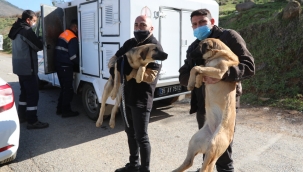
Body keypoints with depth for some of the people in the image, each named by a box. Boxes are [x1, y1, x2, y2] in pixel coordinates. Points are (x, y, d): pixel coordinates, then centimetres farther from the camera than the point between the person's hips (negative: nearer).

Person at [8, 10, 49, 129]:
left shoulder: (17, 30, 15)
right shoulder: (26, 30, -16)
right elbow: (39, 46, -14)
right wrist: (41, 43, 6)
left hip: (20, 67, 10)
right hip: (28, 67, -10)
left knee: (25, 92, 19)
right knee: (33, 94, -6)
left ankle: (22, 116, 27)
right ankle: (32, 122, -4)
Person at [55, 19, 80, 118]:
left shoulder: (63, 34, 16)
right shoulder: (73, 38, -14)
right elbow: (73, 56, -19)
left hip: (59, 65, 9)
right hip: (65, 67, -9)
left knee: (64, 88, 17)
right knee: (68, 89, -1)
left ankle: (60, 109, 23)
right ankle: (66, 111, 5)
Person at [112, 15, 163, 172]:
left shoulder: (155, 47, -10)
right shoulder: (129, 43, 12)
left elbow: (149, 75, -21)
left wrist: (127, 70, -15)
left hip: (141, 98, -7)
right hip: (125, 95, 8)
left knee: (141, 136, 3)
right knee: (130, 133, 19)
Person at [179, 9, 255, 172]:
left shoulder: (228, 36, -6)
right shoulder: (193, 47, 12)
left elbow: (249, 66, -15)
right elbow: (183, 76, 4)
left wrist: (223, 74, -33)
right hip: (202, 105, 6)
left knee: (222, 153, 2)